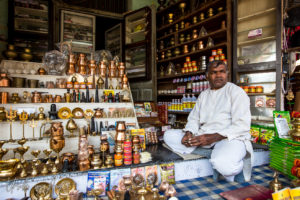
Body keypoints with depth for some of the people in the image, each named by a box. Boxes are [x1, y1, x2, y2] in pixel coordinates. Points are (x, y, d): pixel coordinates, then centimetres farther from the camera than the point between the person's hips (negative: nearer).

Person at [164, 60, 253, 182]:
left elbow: (242, 126, -12)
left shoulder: (236, 92, -2)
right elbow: (193, 118, 15)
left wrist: (214, 137, -24)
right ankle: (215, 155, -13)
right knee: (169, 135, -9)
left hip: (230, 138, -7)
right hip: (202, 136, 7)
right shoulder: (203, 95, 18)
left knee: (222, 164, -40)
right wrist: (188, 134, -9)